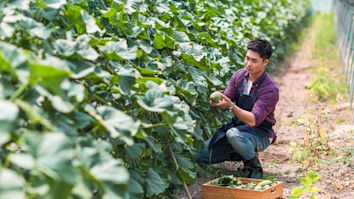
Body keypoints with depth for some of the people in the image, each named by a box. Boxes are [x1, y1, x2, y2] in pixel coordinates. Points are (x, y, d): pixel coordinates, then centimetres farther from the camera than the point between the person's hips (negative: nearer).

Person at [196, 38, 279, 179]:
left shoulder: (270, 89, -23)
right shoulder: (239, 75, -4)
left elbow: (253, 120, -31)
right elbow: (225, 103, -3)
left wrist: (231, 106, -43)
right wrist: (219, 102, -27)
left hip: (260, 135, -6)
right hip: (237, 127, 6)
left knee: (233, 134, -40)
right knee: (200, 155, -3)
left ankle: (254, 167, -14)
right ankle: (241, 153, 15)